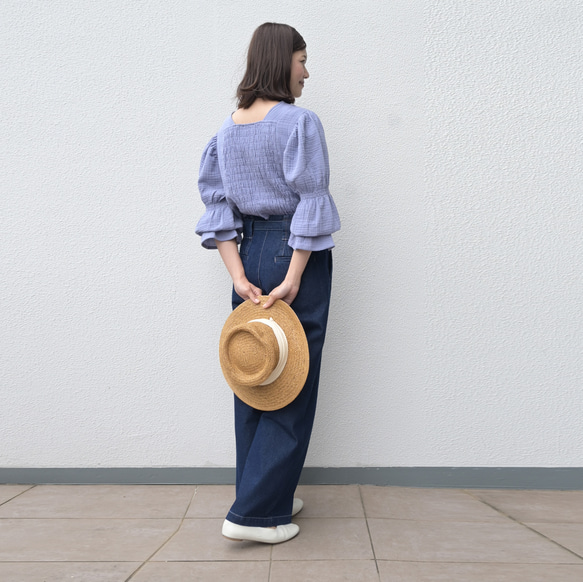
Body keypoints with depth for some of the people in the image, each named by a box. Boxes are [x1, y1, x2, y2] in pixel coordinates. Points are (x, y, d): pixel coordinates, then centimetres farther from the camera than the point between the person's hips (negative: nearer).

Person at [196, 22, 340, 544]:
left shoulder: (228, 128, 10)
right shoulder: (299, 121, -9)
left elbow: (217, 201, 6)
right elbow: (310, 202, -16)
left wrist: (238, 274, 0)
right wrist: (294, 278, -16)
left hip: (249, 251, 7)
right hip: (295, 254, -7)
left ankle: (265, 495, 27)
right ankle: (254, 512, 6)